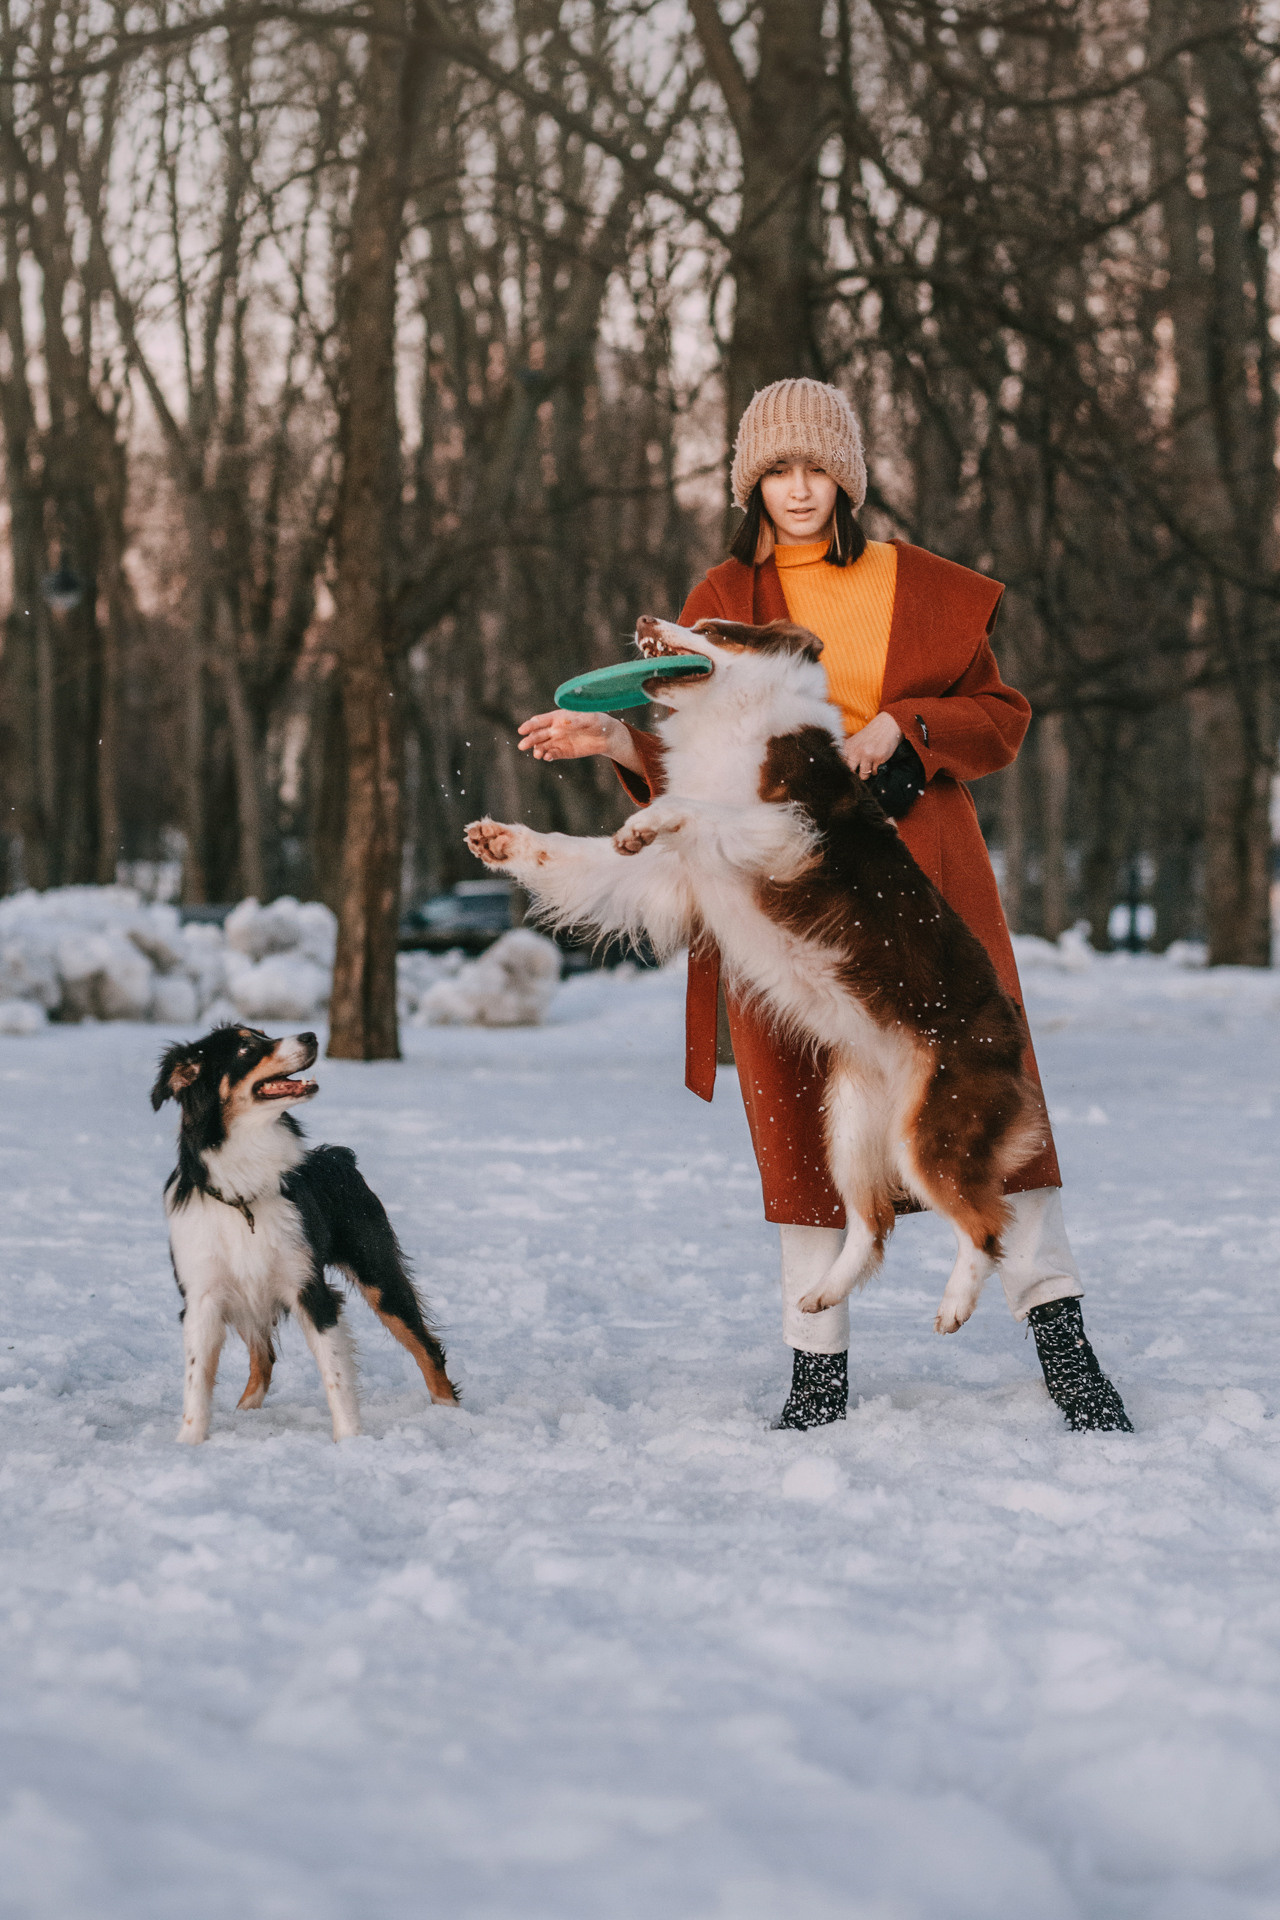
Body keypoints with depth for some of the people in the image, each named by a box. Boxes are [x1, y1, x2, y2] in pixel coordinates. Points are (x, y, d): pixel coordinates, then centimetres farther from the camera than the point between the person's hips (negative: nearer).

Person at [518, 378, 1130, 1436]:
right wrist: (617, 740, -11)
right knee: (803, 1112, -1)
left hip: (920, 879, 0)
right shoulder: (722, 603, 10)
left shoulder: (926, 588, 8)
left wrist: (901, 726, -7)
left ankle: (1060, 1337, 0)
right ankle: (818, 1369, 6)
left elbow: (1001, 714, 9)